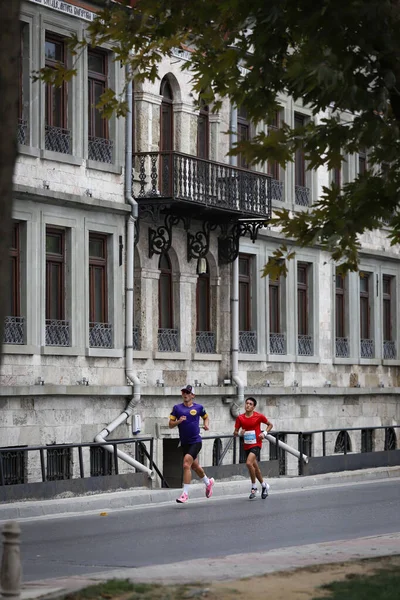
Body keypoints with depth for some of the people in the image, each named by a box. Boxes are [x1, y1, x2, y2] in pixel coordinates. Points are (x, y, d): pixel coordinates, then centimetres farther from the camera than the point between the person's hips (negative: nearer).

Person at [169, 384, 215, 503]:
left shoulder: (198, 407, 0)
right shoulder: (177, 408, 3)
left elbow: (206, 417, 20)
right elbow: (170, 425, 1)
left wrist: (206, 424, 0)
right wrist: (179, 421, -18)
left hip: (196, 441, -4)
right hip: (184, 443, 4)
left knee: (186, 464, -19)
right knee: (195, 466, 19)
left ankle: (185, 493, -16)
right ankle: (208, 482, 46)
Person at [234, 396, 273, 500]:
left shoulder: (259, 416, -5)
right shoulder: (240, 418, 3)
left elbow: (270, 424, 8)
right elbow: (235, 432, 6)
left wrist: (264, 433, -9)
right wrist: (237, 433, -18)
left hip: (256, 444, -5)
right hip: (247, 446, 5)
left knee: (249, 463, -24)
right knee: (255, 467, 14)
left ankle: (254, 487, -11)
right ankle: (264, 485, 36)